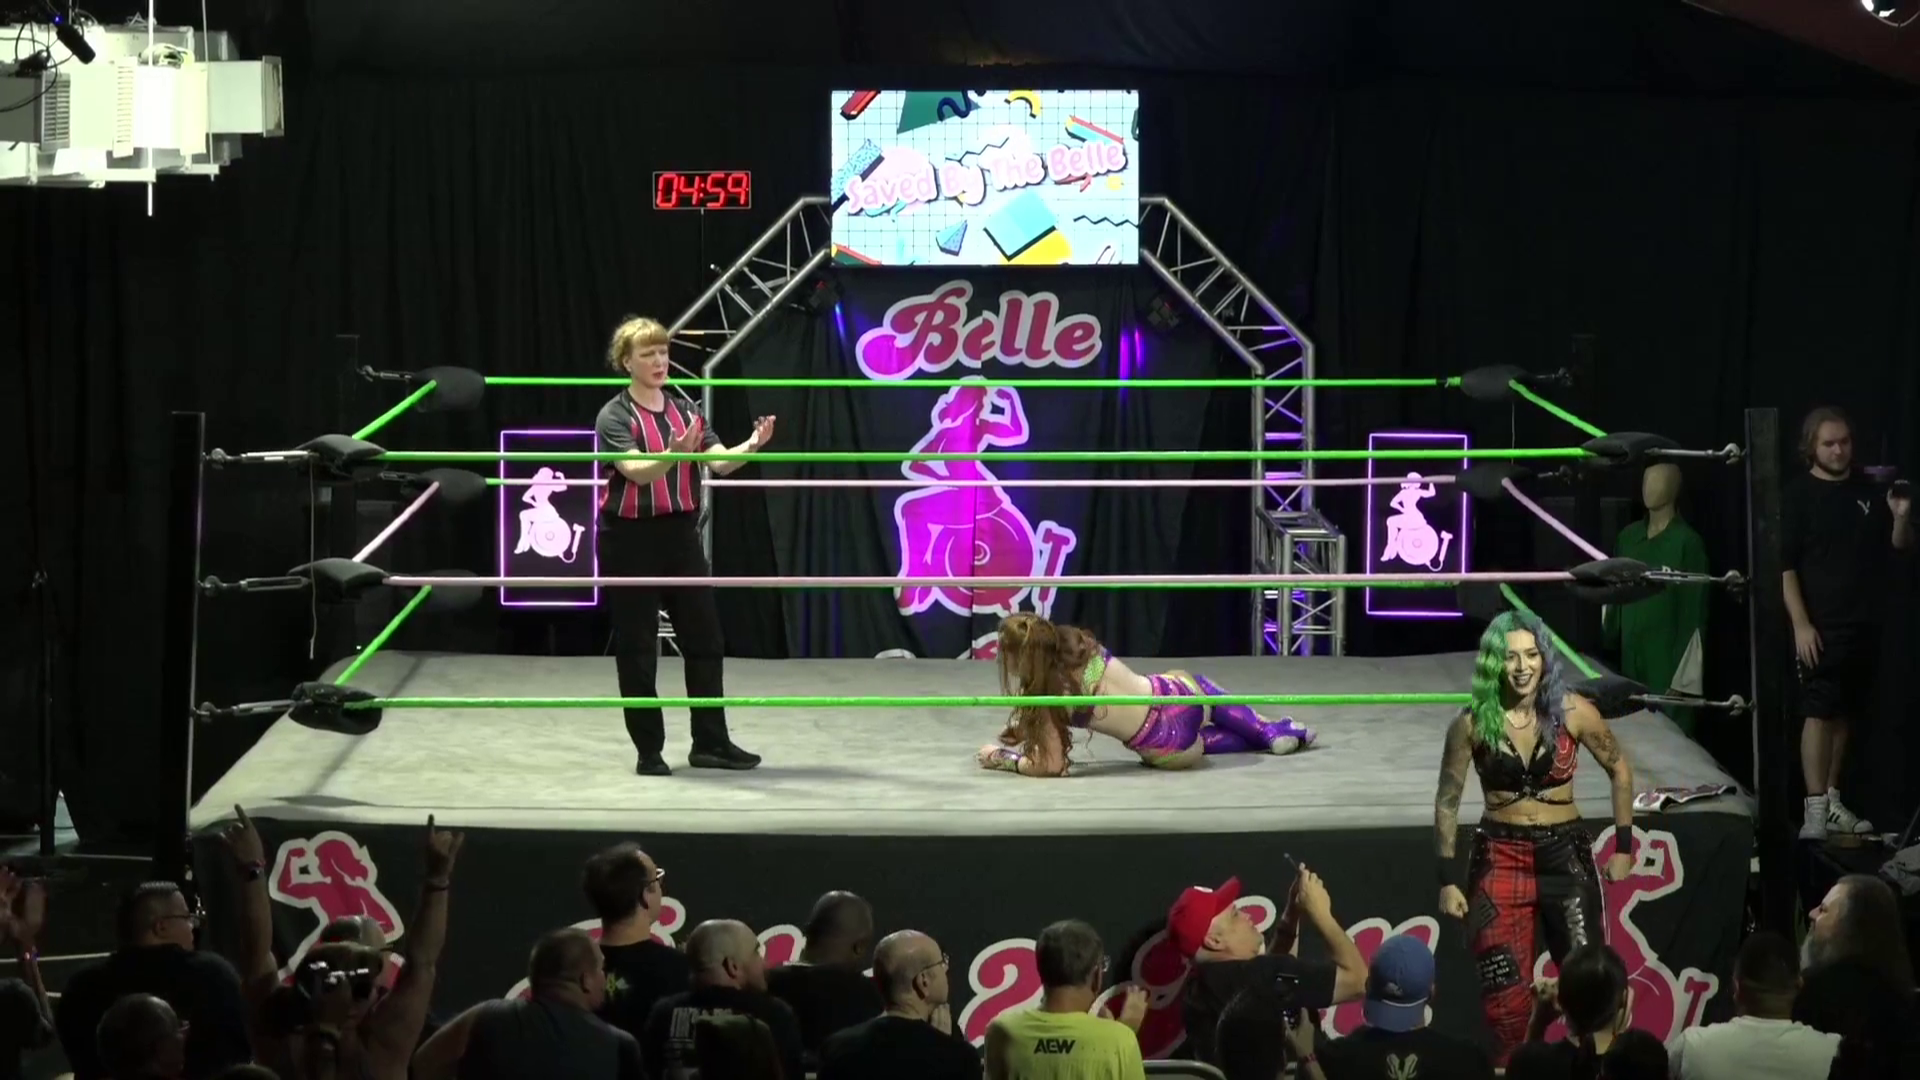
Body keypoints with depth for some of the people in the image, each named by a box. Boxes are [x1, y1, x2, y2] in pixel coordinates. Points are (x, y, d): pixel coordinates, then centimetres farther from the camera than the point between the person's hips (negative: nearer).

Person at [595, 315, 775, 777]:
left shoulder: (685, 411, 8)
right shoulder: (615, 416, -8)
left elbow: (720, 462, -4)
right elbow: (637, 471, -24)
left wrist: (753, 444, -23)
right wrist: (673, 455, -42)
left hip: (680, 534, 5)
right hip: (630, 539, -5)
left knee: (704, 638, 6)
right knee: (637, 647, 0)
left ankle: (710, 743, 15)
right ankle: (649, 750, 9)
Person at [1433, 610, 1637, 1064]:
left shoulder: (1572, 712, -8)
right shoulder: (1472, 723, -8)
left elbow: (1619, 770, 6)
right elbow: (1448, 801, 2)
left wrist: (1623, 846, 5)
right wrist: (1448, 877, 0)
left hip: (1565, 853, 0)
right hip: (1500, 857, 0)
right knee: (1503, 991, 2)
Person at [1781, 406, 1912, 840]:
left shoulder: (1868, 491, 9)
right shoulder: (1797, 496, -5)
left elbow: (1901, 545, 16)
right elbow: (1784, 566, -8)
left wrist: (1901, 517, -7)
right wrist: (1800, 624, -15)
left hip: (1864, 624, 5)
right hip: (1821, 626, -5)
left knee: (1845, 715, 10)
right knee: (1819, 714, -10)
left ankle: (1832, 801, 19)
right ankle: (1815, 810, -12)